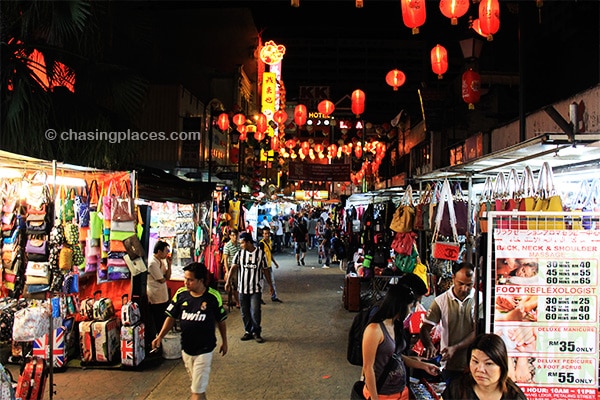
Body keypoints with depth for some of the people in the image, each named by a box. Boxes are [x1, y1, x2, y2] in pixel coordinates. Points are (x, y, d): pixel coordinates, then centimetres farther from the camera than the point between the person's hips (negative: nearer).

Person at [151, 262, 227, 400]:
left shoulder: (213, 296, -14)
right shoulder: (181, 294, -6)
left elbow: (221, 321, -1)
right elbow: (171, 317, 2)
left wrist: (224, 341, 8)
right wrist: (160, 337, -10)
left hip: (204, 350, -4)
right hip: (186, 348, 4)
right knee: (197, 384, 21)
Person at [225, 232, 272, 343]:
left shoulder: (261, 253, -1)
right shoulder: (240, 253, 2)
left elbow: (265, 271, 6)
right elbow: (233, 267, -9)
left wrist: (270, 285, 7)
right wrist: (228, 281, -23)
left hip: (256, 289, -2)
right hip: (242, 288, 2)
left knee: (255, 312, -7)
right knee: (245, 312, 9)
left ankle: (256, 332, 11)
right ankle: (248, 331, 25)